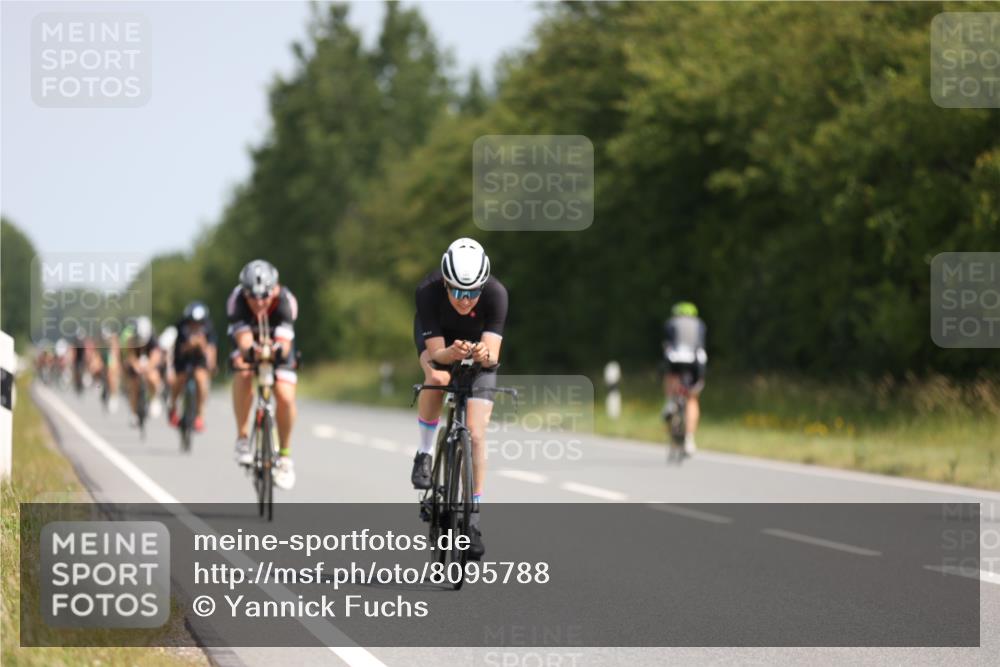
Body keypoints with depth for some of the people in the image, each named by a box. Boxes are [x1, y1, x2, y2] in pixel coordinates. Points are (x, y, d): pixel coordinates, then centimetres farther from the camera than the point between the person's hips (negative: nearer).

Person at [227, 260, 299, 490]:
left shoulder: (285, 300, -35)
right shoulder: (236, 300, -35)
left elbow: (284, 341, -45)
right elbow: (244, 340, -44)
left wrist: (278, 350, -68)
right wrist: (250, 350, -67)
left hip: (277, 347, 0)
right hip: (248, 344, 0)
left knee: (285, 397, -19)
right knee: (243, 374, -33)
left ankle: (285, 454, 4)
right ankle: (242, 437, -18)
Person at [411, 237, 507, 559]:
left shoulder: (496, 294, -35)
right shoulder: (428, 291, -35)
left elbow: (493, 354, -37)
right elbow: (436, 353, -33)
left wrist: (483, 355, -60)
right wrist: (452, 353, -55)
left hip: (479, 344, 0)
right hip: (438, 340, 0)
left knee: (476, 435, -11)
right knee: (436, 379, -35)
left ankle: (473, 517, -1)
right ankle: (425, 453, -9)